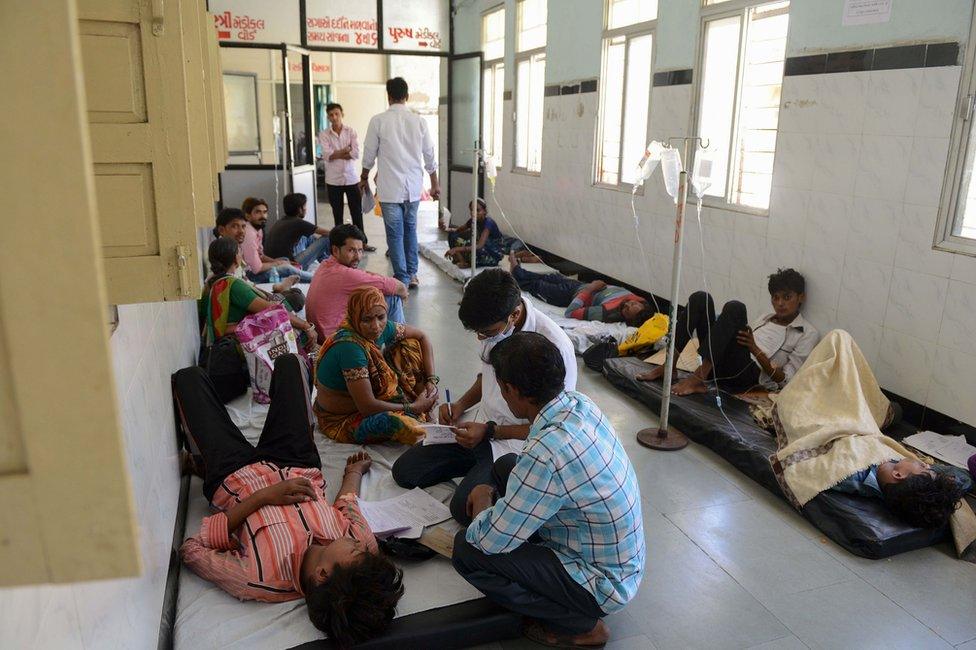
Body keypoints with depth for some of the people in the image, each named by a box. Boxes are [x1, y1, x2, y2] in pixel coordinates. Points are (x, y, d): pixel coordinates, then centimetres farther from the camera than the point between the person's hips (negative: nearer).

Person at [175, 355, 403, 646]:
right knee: (288, 361, 17)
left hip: (232, 477, -3)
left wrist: (262, 496, -38)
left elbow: (191, 550, -29)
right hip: (298, 465, 3)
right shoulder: (366, 543, -35)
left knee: (188, 376, 11)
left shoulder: (260, 581, -45)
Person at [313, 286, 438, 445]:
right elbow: (367, 406, -32)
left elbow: (422, 337, 6)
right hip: (343, 419, -8)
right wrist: (412, 408, -20)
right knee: (405, 425, -36)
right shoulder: (350, 347, -33)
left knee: (411, 346, 2)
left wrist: (431, 380, -4)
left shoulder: (382, 329, -11)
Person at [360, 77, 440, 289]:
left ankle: (402, 279, 6)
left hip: (390, 187, -3)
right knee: (410, 229, 19)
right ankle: (411, 274, 21)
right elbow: (429, 156, 5)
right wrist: (435, 183, 16)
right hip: (413, 186, 3)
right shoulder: (419, 121, 0)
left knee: (395, 234, 4)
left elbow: (369, 154, 1)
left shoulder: (378, 121, -7)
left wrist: (364, 178, 17)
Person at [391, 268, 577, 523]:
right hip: (482, 427, 7)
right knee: (404, 471, 1)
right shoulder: (493, 323, -6)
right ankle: (478, 466, 14)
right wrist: (461, 404, -1)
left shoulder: (554, 348, -27)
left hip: (517, 443, -7)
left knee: (464, 507, -25)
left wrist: (490, 432, -19)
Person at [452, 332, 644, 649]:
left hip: (604, 586, -8)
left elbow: (490, 541, -24)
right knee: (506, 466, 10)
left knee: (467, 550, -11)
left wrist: (482, 501, -5)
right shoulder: (579, 403, -10)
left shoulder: (547, 455, -36)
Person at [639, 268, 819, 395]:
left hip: (747, 375, -6)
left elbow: (784, 380, -1)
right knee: (700, 298, -9)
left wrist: (755, 349, -13)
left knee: (734, 308, -28)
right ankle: (669, 367, -15)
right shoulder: (766, 318, 30)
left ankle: (698, 378, -33)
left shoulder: (808, 334, 9)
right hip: (719, 365, 7)